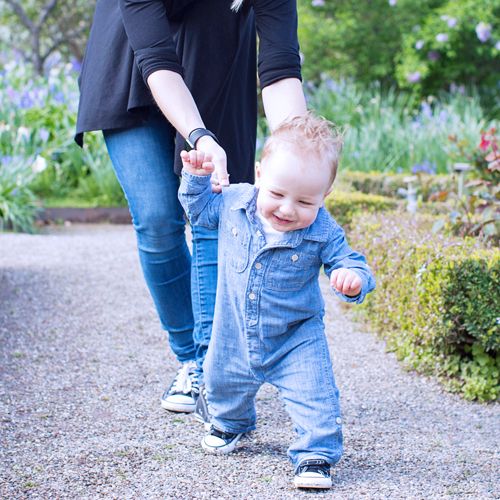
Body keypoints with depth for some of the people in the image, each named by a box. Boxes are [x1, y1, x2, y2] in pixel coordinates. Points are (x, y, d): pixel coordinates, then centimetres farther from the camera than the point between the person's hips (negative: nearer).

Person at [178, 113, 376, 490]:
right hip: (235, 337, 3)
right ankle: (230, 423, 55)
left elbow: (349, 262, -14)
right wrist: (196, 177, -8)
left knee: (315, 398, -12)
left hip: (297, 339, -3)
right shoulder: (234, 203, -14)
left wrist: (354, 278, -37)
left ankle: (317, 454, 8)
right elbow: (199, 210, 6)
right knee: (223, 385, 24)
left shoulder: (322, 232, -21)